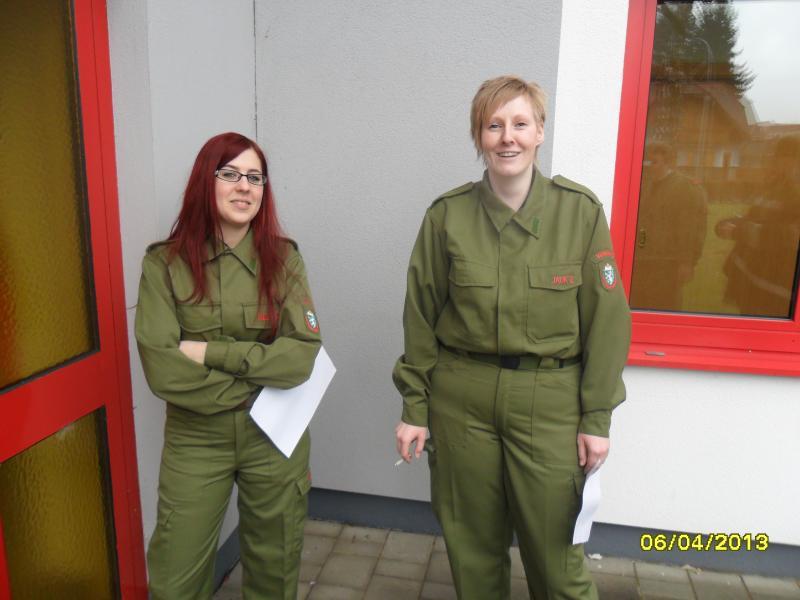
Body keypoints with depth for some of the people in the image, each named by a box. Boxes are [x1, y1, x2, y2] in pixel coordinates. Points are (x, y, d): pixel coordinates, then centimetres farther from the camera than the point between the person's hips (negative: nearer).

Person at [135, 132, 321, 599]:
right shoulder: (164, 264, -7)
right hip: (195, 438, -1)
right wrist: (260, 374, -12)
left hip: (275, 438, 1)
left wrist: (210, 352, -17)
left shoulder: (283, 258, -4)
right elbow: (162, 369, -15)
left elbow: (302, 355, -13)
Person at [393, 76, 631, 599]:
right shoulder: (448, 214, -3)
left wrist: (597, 417, -4)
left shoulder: (580, 210, -5)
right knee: (472, 547, 16)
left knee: (555, 550, 9)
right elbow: (421, 317, 1)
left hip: (551, 402, -1)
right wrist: (414, 408, 3)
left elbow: (606, 317, -3)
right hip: (461, 398, 1)